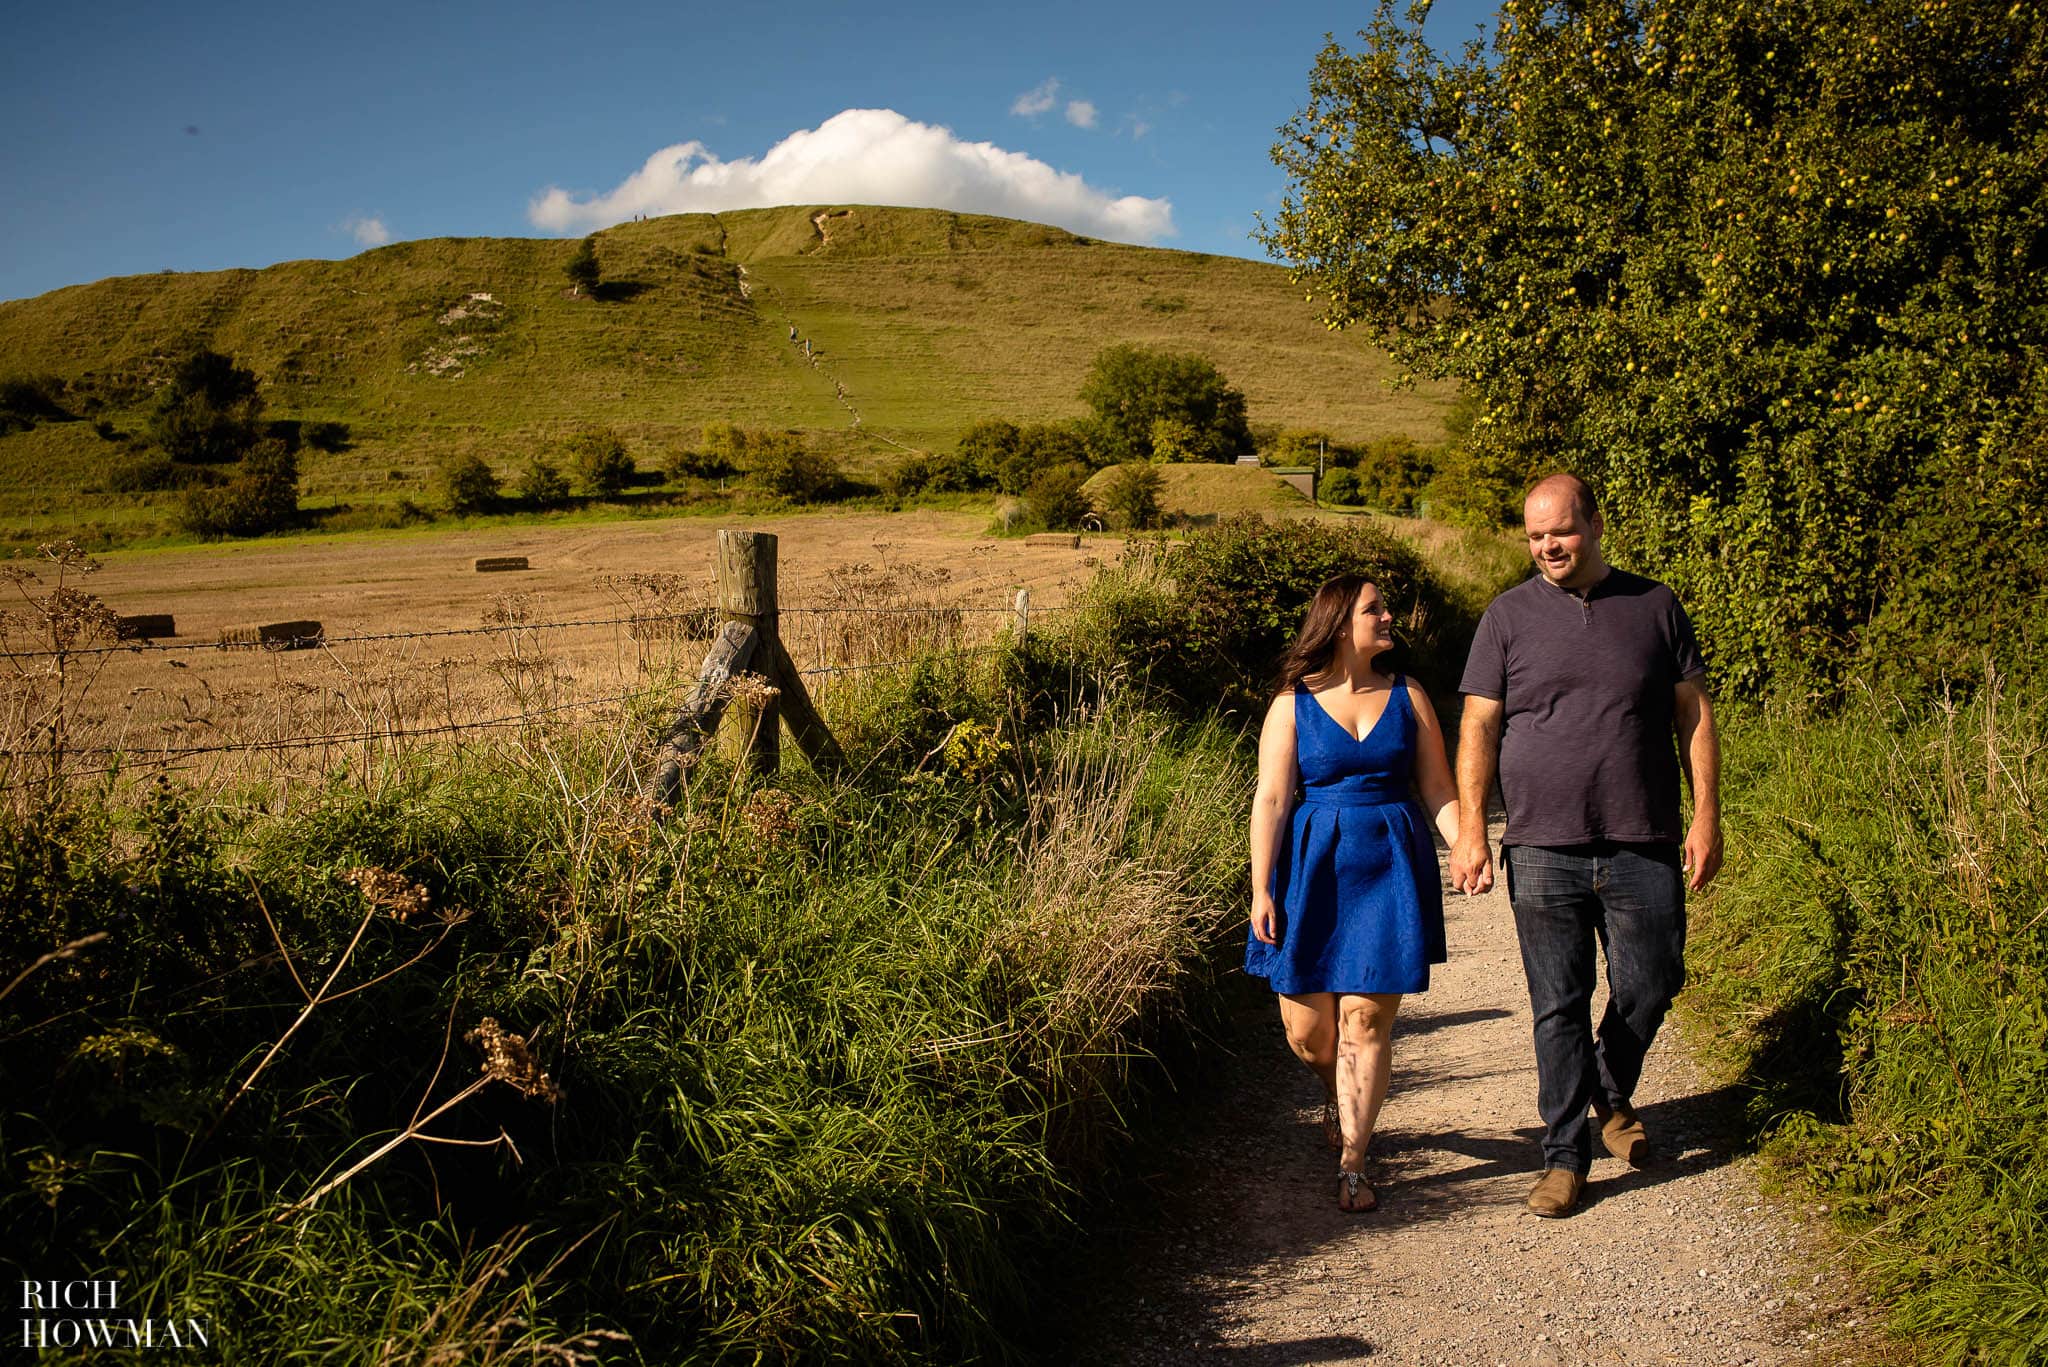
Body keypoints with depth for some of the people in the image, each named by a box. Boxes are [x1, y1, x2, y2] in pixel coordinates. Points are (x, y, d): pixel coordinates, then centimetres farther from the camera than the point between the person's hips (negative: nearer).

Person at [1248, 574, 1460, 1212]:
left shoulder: (1407, 697, 7)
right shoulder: (1292, 705, 0)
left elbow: (1439, 788, 7)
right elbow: (1270, 800, -3)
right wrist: (1261, 890, -8)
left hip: (1390, 872, 1)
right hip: (1313, 872, -1)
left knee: (1367, 1020, -3)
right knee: (1306, 1024, 3)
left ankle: (1351, 1164, 8)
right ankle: (1338, 1100, 37)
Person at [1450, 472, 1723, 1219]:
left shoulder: (1654, 605, 8)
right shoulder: (1509, 616, 5)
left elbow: (1694, 715, 9)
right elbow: (1478, 727, 3)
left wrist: (1706, 817, 2)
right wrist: (1469, 831, -5)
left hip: (1643, 849, 1)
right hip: (1543, 851, -1)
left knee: (1650, 987, 6)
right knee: (1558, 1007, 2)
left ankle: (1613, 1096, 36)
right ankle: (1565, 1155, 14)